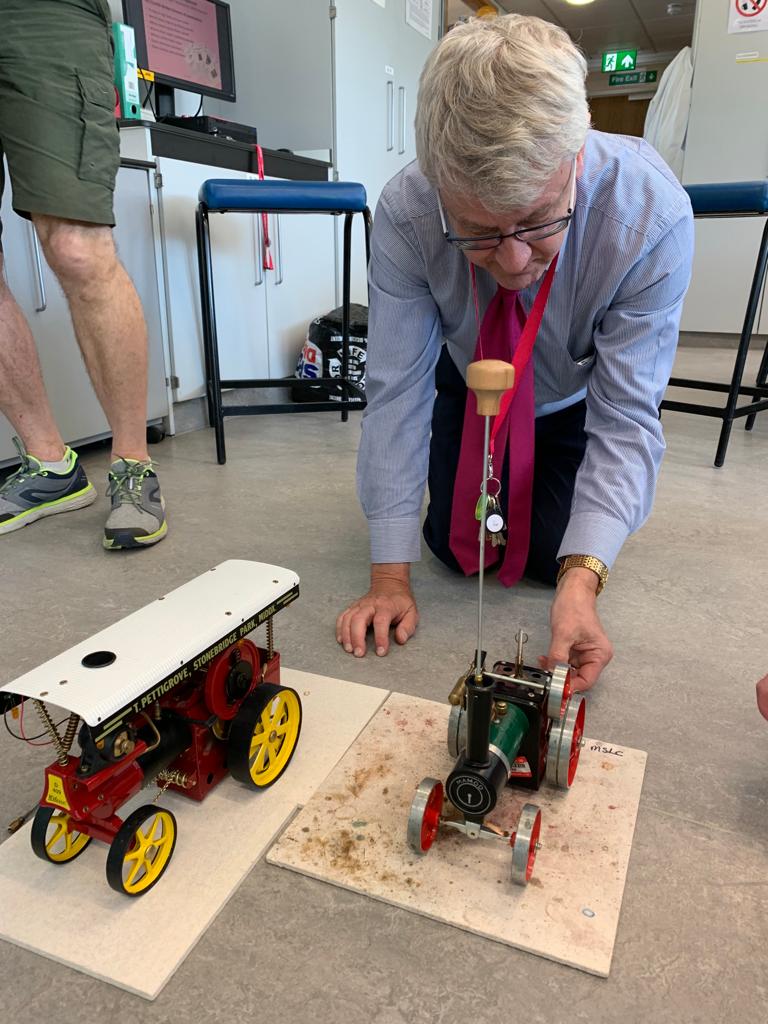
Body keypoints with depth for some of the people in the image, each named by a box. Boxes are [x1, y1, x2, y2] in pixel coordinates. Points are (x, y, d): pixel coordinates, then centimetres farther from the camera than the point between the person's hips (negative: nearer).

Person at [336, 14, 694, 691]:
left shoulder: (653, 214, -35)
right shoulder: (405, 212, -33)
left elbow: (627, 414, -32)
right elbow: (397, 388, -30)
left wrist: (582, 576, -45)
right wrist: (390, 575, -30)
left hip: (579, 399, -1)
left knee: (549, 554, -7)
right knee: (455, 544, -2)